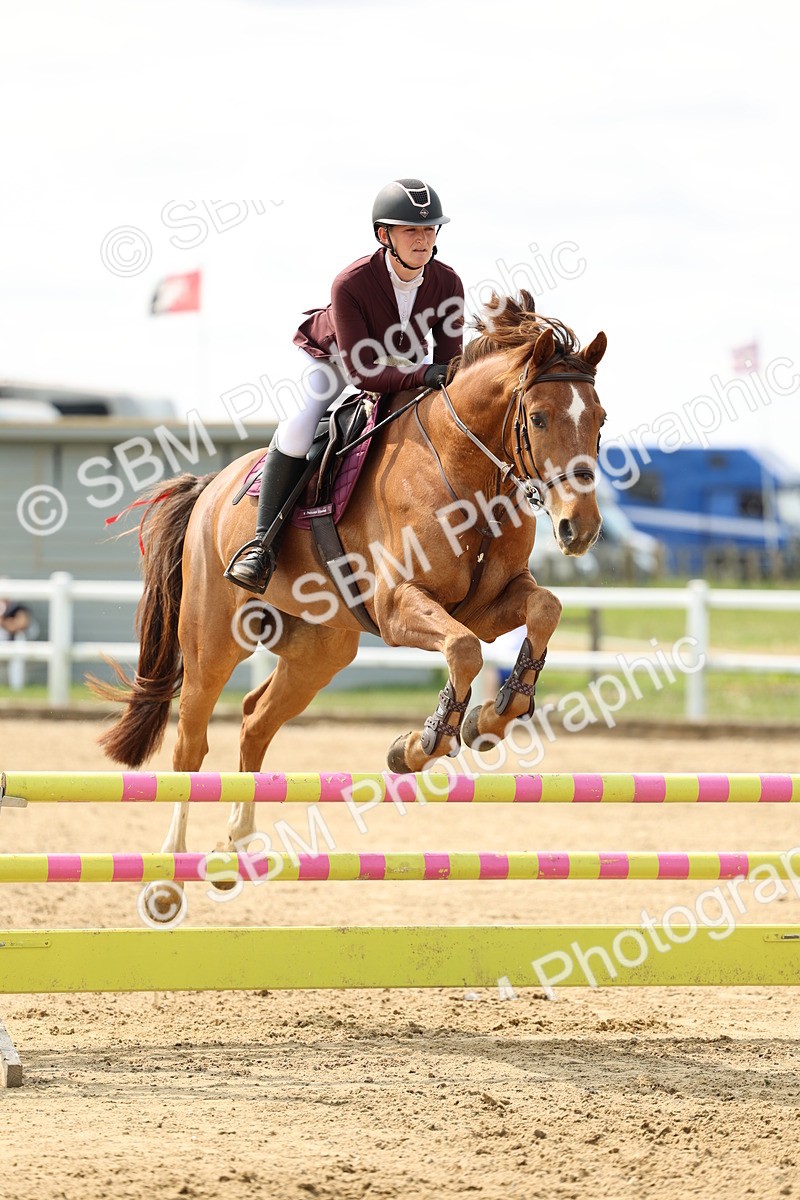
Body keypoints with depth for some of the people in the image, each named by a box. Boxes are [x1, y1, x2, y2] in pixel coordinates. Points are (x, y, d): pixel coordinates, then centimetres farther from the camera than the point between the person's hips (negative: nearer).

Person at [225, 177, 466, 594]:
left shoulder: (447, 284, -23)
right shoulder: (351, 284, -36)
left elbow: (450, 361, -14)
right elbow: (361, 371, -37)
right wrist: (423, 377, -50)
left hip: (400, 364, 5)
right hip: (332, 356, -5)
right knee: (299, 427, -31)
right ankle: (263, 544, -24)